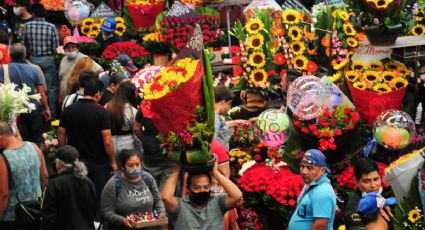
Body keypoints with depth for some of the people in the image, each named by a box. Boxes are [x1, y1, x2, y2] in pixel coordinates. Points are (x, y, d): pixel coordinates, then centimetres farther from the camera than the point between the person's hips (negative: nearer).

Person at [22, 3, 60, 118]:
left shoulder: (27, 26, -7)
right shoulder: (51, 27, -12)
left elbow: (24, 44, 0)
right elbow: (56, 46, -8)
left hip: (33, 59, 2)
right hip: (48, 59, -2)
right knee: (51, 88, 5)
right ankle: (52, 113, 5)